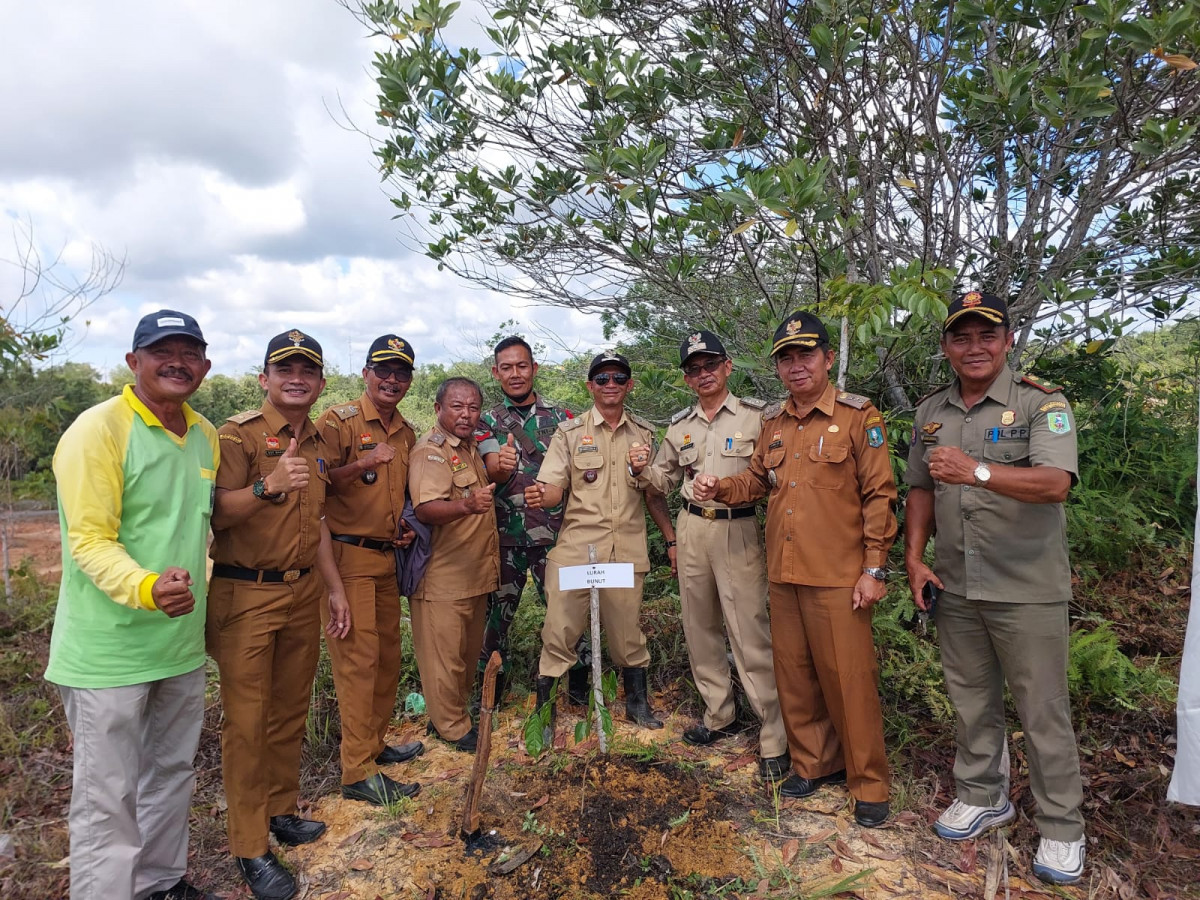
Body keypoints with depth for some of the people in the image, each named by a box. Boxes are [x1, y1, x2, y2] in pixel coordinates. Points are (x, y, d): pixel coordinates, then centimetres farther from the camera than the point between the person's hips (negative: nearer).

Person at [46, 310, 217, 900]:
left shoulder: (205, 435, 8)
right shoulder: (99, 429, -14)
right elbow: (89, 541, -20)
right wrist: (146, 588, -36)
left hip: (182, 643, 7)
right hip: (109, 650, -7)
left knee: (172, 774, 21)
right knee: (107, 798, 4)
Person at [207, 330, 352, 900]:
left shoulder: (317, 442, 11)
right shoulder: (238, 434, -10)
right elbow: (215, 514, -19)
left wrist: (335, 589, 17)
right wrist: (267, 487, -37)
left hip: (303, 592, 7)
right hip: (246, 595, -6)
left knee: (291, 710, 16)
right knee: (247, 720, 2)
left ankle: (282, 811, 33)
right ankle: (250, 849, 16)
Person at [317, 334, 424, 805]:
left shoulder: (407, 433, 14)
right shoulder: (338, 421, -8)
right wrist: (362, 463, -26)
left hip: (386, 557, 8)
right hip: (348, 555, -7)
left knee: (388, 655, 14)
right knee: (359, 659, -6)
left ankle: (374, 744, 31)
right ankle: (358, 772, 4)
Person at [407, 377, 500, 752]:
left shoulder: (471, 448, 13)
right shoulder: (430, 451, -15)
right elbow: (425, 509, -33)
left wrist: (499, 469, 11)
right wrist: (465, 505, -49)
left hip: (476, 573, 9)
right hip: (443, 576, -9)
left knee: (469, 651, 20)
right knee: (445, 655, 4)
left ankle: (456, 712, 36)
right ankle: (452, 727, 20)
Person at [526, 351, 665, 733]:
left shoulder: (643, 433, 12)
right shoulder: (569, 432, 4)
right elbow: (553, 489, -3)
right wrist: (539, 496, -25)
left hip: (627, 550, 2)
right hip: (576, 547, -2)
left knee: (627, 631, 12)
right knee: (560, 631, -2)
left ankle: (637, 702, 32)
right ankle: (543, 708, 16)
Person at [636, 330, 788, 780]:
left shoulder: (755, 414, -2)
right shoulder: (679, 425, 11)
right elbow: (664, 480, 19)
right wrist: (642, 470, 0)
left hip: (739, 529, -5)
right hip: (691, 528, 5)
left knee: (750, 631, -7)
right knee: (700, 625, 13)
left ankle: (775, 735, 6)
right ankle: (719, 714, 30)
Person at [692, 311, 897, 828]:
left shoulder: (858, 416, -5)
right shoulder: (773, 425, 12)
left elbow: (879, 495, -7)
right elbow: (757, 481, 21)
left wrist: (875, 568, -11)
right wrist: (719, 489, 1)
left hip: (838, 578, -5)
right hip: (783, 574, 6)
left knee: (848, 679, 3)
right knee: (794, 675, 15)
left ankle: (869, 783, 21)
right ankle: (813, 762, 34)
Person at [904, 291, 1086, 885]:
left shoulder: (1042, 403, -9)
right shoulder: (930, 414, 7)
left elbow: (1056, 482, -24)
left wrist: (978, 471, -39)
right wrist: (914, 559, 4)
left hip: (1027, 590, -4)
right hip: (954, 589, 5)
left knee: (1043, 711, 7)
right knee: (971, 701, 18)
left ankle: (1061, 826, 26)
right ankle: (982, 797, 37)